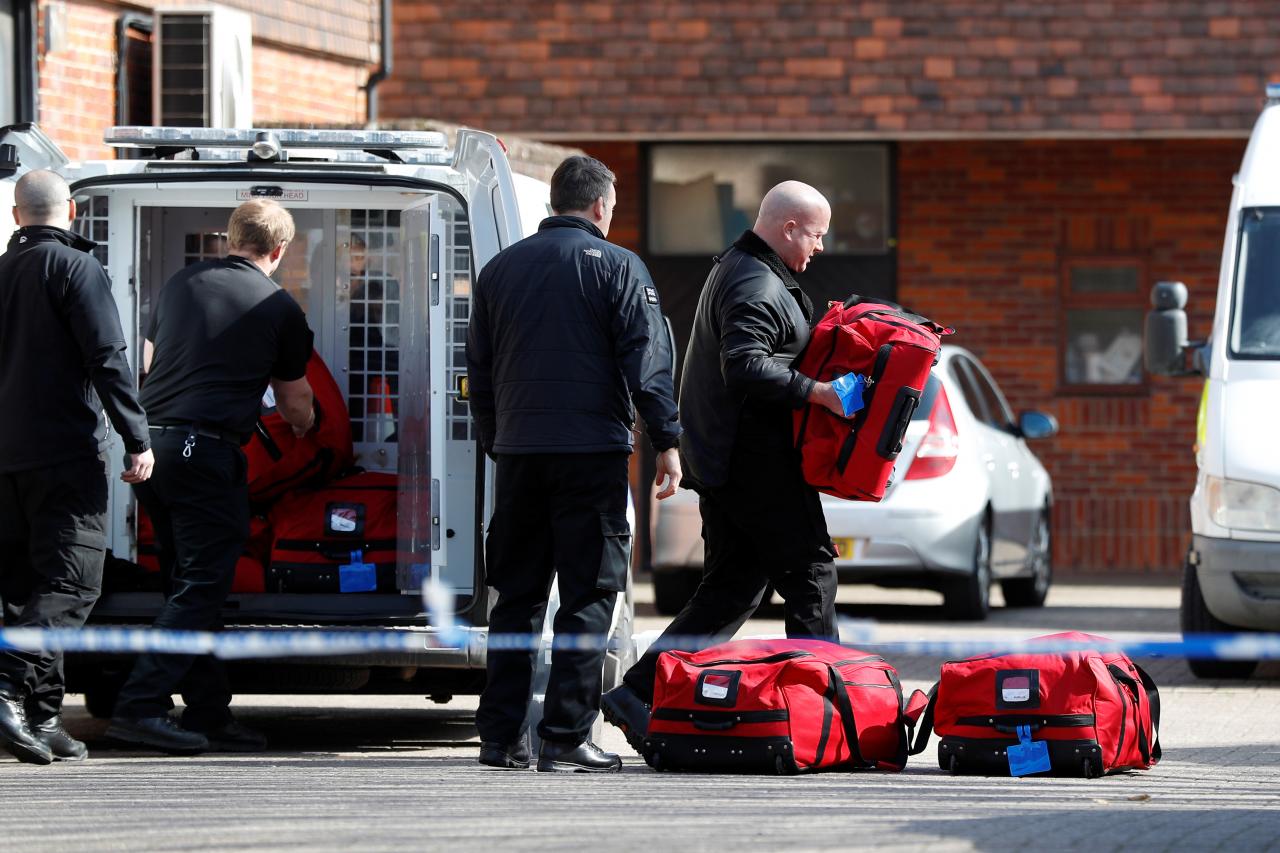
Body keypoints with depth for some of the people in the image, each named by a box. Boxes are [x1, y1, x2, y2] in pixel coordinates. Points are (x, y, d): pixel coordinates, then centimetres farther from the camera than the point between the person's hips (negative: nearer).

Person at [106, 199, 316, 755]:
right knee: (202, 587, -4)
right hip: (207, 448, -6)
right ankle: (140, 705, -14)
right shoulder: (278, 308, 2)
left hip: (151, 438, 6)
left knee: (187, 583, 13)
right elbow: (295, 405, 14)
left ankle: (208, 714, 14)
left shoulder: (181, 285, 13)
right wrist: (304, 423, 37)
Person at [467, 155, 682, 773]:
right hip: (591, 450, -5)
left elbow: (479, 369, 18)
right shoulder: (616, 266, -3)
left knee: (517, 594, 11)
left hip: (519, 450, 5)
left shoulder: (500, 269, 13)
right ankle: (566, 738, -8)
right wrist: (666, 441, -8)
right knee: (588, 594, -3)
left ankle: (502, 733, 10)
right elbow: (646, 359, -9)